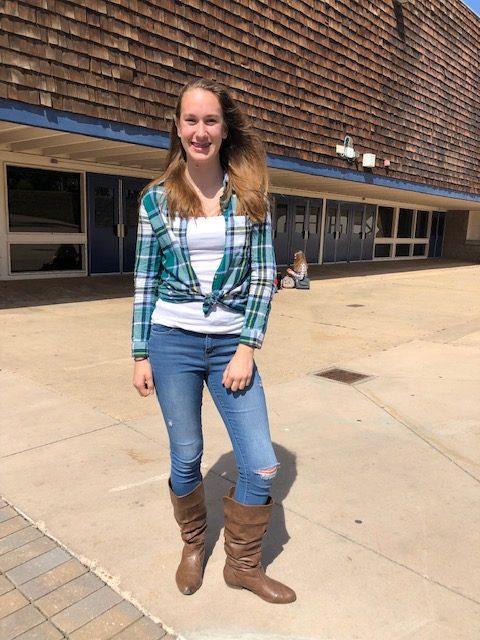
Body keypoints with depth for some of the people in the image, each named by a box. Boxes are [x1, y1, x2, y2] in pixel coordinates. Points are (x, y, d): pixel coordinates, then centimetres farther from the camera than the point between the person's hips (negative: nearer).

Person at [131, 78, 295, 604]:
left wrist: (247, 347, -10)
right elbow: (145, 281, 3)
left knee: (261, 465, 1)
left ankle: (243, 565, 28)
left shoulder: (250, 196, 1)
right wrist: (141, 354, 1)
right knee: (185, 456, 12)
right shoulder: (156, 198, 1)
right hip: (172, 342, 0)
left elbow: (263, 276, -2)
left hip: (232, 344, 1)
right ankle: (192, 546, 41)